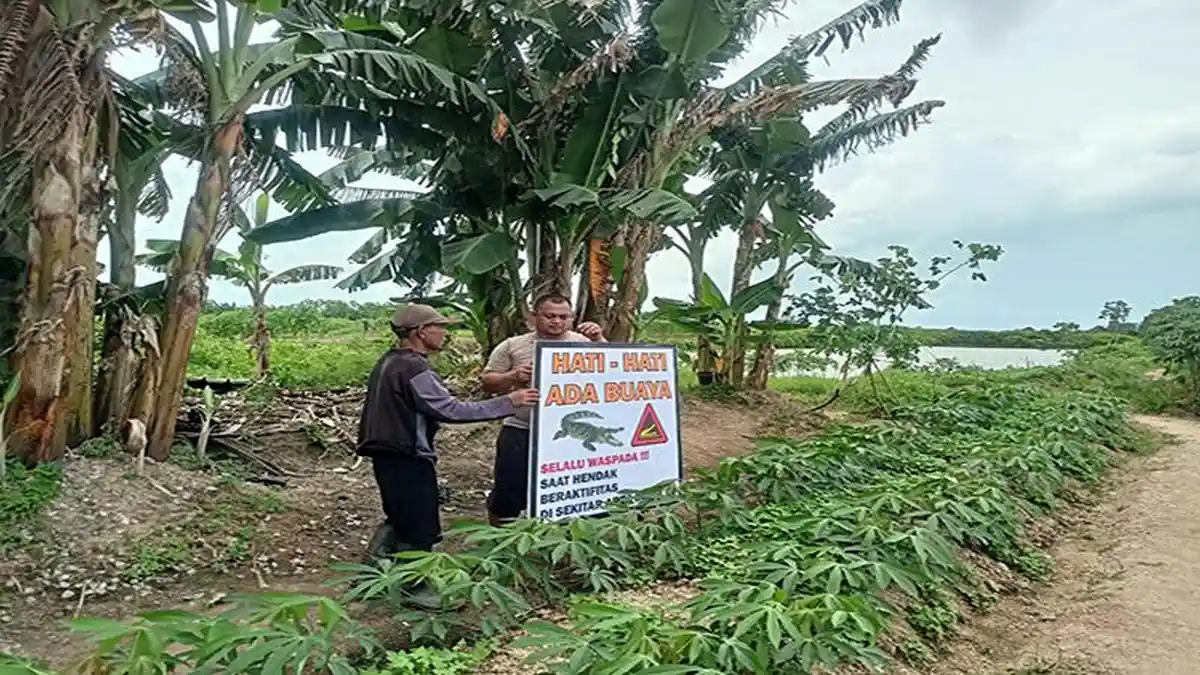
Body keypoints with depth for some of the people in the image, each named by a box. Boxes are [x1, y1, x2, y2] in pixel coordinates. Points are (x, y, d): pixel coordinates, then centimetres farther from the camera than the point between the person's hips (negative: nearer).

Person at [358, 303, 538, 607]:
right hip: (408, 459, -10)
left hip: (388, 454, 10)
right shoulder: (414, 370, -22)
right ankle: (415, 587, 18)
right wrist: (508, 402, -24)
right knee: (419, 525, 5)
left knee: (400, 515, 24)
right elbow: (452, 410, -25)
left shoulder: (389, 362, 9)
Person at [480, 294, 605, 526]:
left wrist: (599, 340, -18)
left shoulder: (583, 343, 2)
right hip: (520, 433, 0)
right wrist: (512, 376, -16)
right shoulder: (512, 346, 1)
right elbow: (488, 382, 2)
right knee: (509, 491, 8)